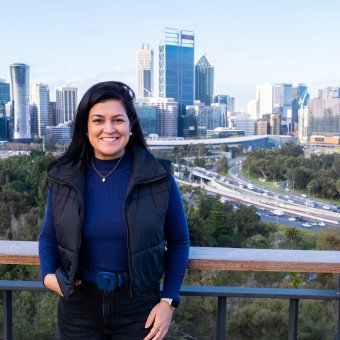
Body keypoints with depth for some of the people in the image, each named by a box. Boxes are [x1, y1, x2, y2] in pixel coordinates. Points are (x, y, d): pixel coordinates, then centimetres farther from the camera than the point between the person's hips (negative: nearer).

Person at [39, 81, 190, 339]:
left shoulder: (158, 176, -10)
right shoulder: (63, 177, -5)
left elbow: (179, 242, -1)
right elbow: (49, 236, 9)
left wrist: (169, 301, -7)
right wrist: (48, 275, -9)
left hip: (139, 306, -1)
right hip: (78, 306, 2)